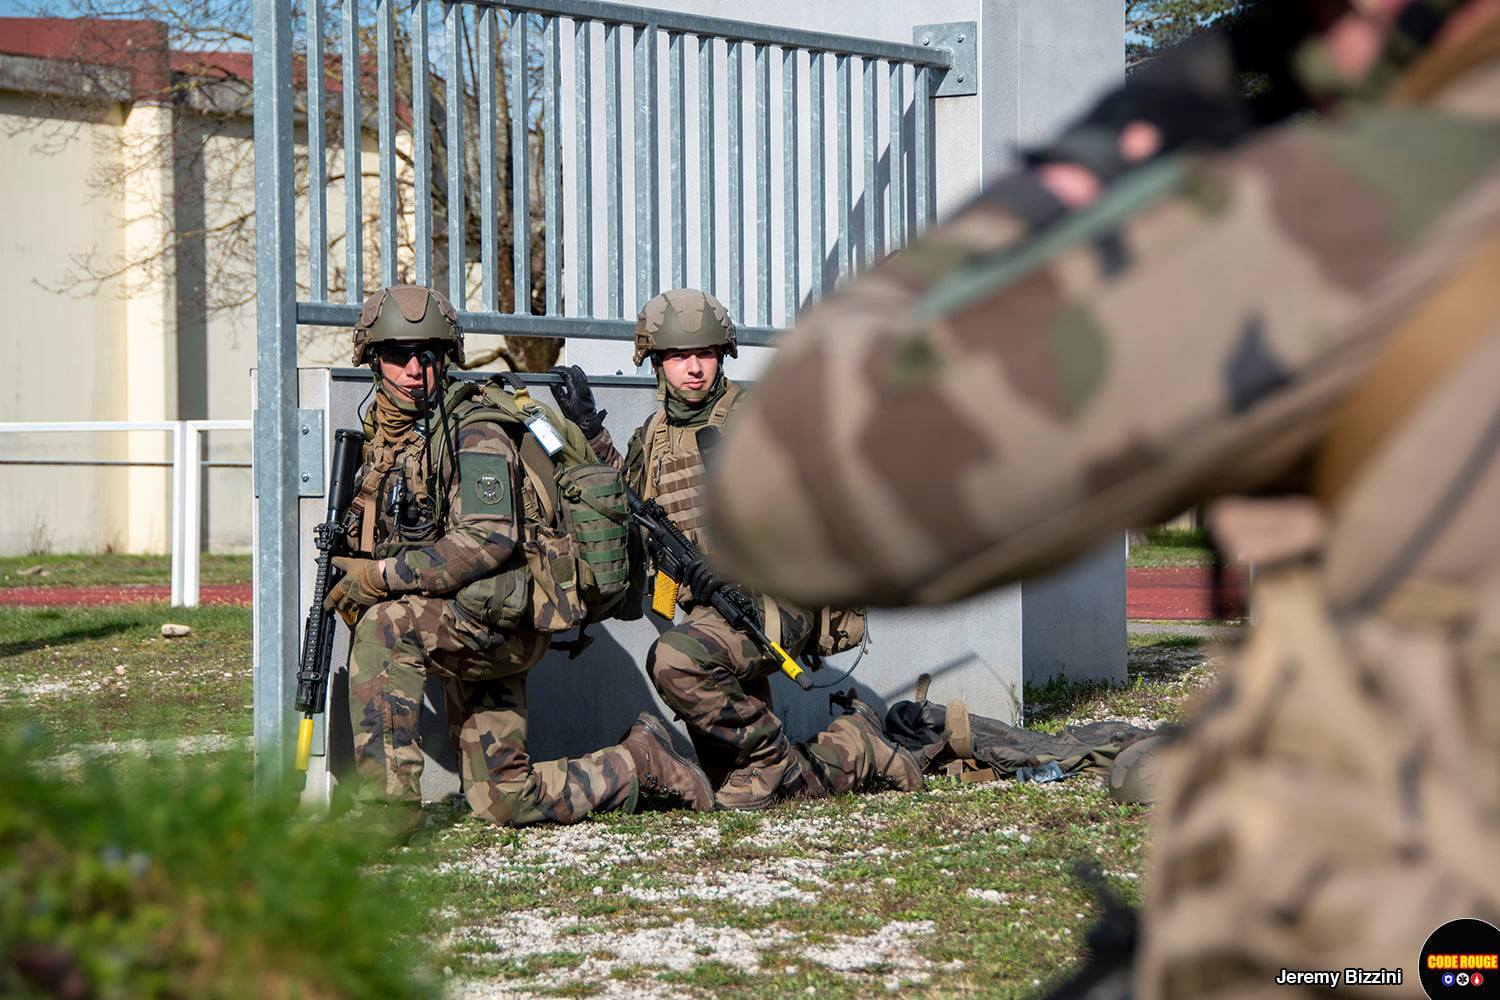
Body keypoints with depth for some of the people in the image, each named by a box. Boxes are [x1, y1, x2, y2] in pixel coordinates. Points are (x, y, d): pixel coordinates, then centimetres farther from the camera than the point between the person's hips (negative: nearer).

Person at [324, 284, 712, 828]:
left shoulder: (474, 435, -15)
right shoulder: (383, 435, 11)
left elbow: (487, 543, -26)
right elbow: (378, 535, 22)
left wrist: (383, 576, -26)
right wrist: (354, 582, 0)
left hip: (501, 619, -9)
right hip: (465, 632, 9)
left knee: (385, 626, -31)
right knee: (506, 800, 8)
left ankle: (387, 800, -26)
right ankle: (638, 761, 28)